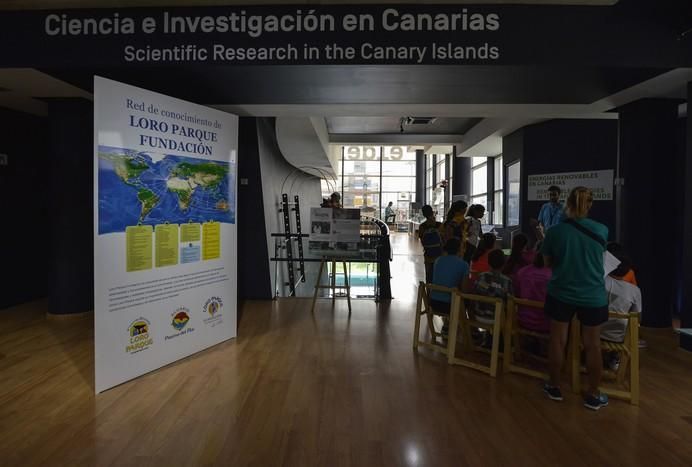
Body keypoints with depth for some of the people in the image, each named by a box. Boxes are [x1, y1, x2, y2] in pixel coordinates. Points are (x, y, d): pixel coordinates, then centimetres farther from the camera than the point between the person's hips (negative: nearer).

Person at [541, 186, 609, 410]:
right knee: (593, 345, 12)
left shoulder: (554, 231, -10)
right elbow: (597, 257, 12)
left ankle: (554, 387, 26)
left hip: (561, 294, -1)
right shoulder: (602, 230, -7)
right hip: (593, 296, 1)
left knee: (557, 340, 13)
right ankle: (593, 395, 24)